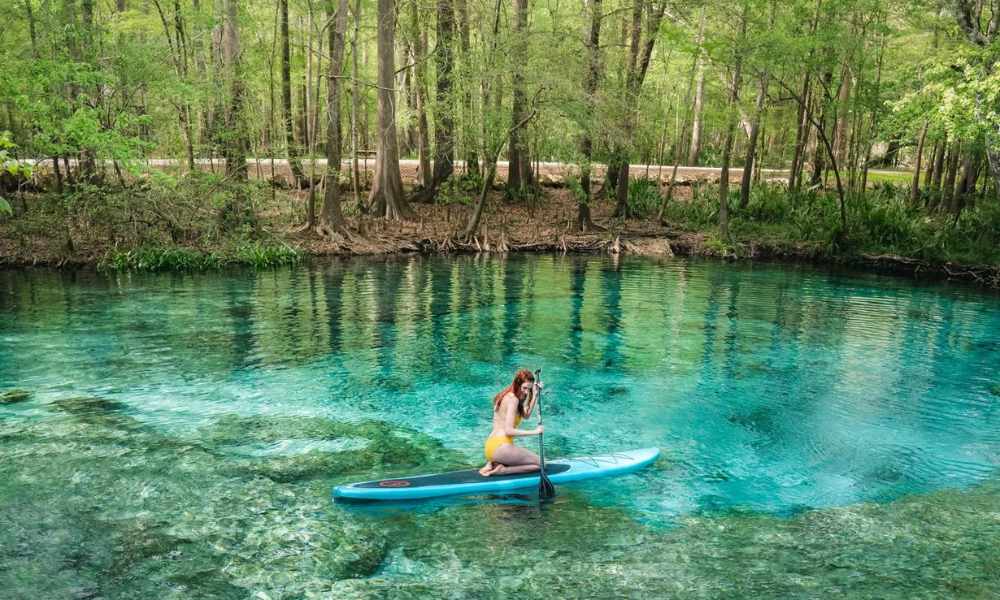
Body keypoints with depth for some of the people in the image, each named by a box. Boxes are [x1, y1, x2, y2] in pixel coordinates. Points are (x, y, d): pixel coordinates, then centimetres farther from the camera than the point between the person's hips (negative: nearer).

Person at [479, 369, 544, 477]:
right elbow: (509, 431, -18)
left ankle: (492, 464, 9)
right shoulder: (513, 399, -12)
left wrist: (535, 395, 13)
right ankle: (502, 470, -11)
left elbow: (526, 415, 20)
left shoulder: (507, 395, 15)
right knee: (540, 463, -3)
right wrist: (534, 432, -15)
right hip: (501, 447, -9)